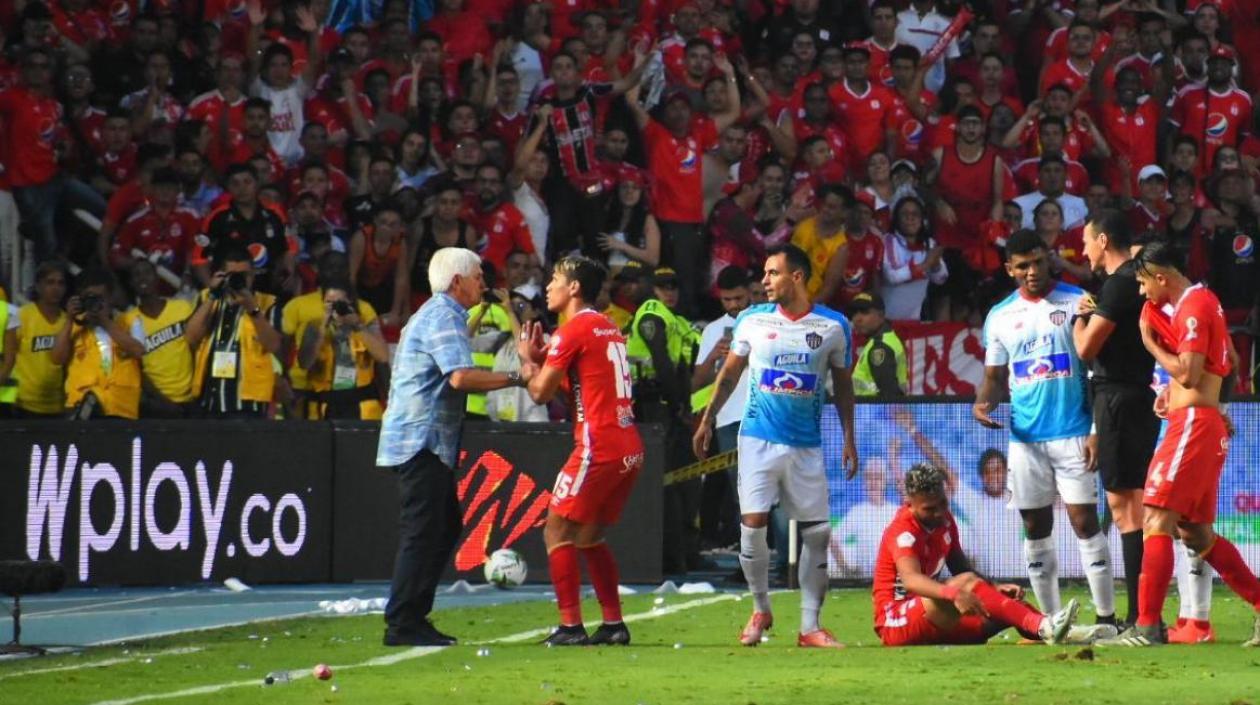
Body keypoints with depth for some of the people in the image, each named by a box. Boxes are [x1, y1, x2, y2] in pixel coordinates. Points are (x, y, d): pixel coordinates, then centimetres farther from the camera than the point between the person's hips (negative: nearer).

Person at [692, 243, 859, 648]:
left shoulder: (834, 326, 0)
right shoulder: (752, 321, 2)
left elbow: (842, 385, 9)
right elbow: (730, 372, 12)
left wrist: (849, 439, 6)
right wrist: (707, 421, 9)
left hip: (807, 445, 0)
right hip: (758, 437, 0)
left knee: (817, 532, -2)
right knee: (752, 523, -10)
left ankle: (809, 626, 6)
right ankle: (760, 610, 9)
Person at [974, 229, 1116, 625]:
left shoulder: (1075, 303, -2)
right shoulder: (1000, 317, 10)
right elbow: (996, 376, 17)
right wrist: (984, 401, -7)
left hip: (1073, 434, -4)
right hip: (1026, 438, 4)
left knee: (1085, 522, -8)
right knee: (1036, 529, 6)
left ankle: (1106, 618, -6)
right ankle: (1050, 620, 13)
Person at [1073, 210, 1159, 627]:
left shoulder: (1119, 284, -14)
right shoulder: (1136, 280, 17)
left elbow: (1086, 347, -15)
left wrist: (1080, 315, 4)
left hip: (1121, 400, -10)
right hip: (1139, 398, 10)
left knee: (1124, 504, -10)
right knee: (1130, 504, 12)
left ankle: (1140, 615, -14)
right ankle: (1141, 615, 13)